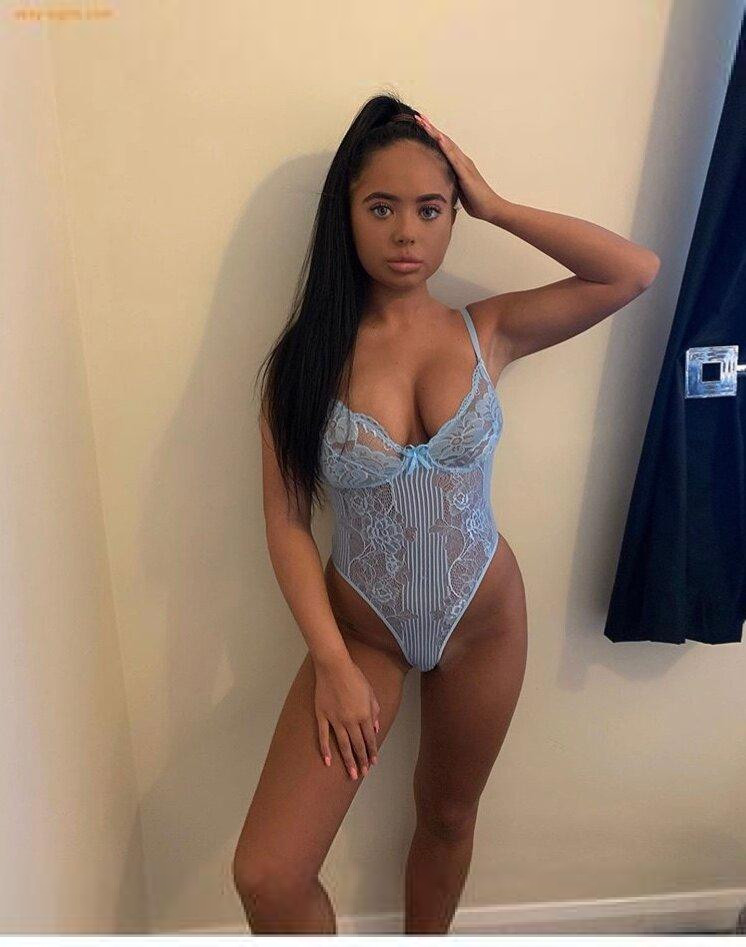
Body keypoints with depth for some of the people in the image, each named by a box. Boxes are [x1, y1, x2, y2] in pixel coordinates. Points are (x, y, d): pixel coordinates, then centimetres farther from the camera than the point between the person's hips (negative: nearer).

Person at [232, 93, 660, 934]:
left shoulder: (486, 332, -6)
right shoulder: (305, 356, -11)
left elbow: (637, 272, -12)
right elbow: (286, 524, -11)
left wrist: (495, 207, -12)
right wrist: (333, 665, -15)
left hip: (484, 620, 2)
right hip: (361, 628, -1)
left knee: (446, 817, 23)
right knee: (266, 877, -5)